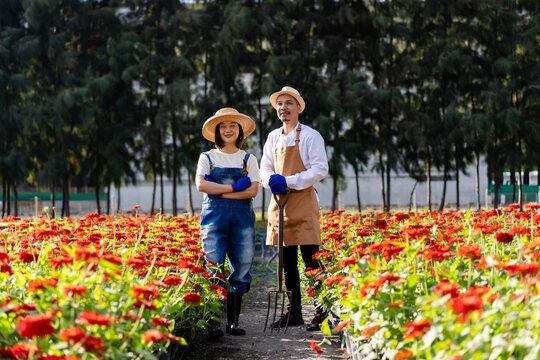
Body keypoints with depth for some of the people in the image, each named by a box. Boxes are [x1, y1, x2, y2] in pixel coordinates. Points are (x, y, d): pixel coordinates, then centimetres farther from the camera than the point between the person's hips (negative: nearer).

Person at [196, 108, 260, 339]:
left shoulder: (248, 160, 13)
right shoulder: (207, 158, 11)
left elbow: (253, 191, -2)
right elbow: (201, 185, -6)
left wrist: (220, 191, -9)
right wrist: (234, 187, -9)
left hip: (242, 216, 2)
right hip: (214, 215, -1)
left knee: (240, 268, -1)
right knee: (214, 269, -10)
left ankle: (233, 321, 6)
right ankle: (213, 322, -12)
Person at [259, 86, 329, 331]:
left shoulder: (310, 136, -3)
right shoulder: (273, 138, 15)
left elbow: (320, 169, -10)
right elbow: (265, 168, 17)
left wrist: (289, 181, -17)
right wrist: (272, 180, -8)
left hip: (303, 202, -6)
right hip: (279, 202, 6)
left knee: (311, 260, -9)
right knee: (287, 262, 9)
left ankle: (322, 312, -4)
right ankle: (293, 312, 15)